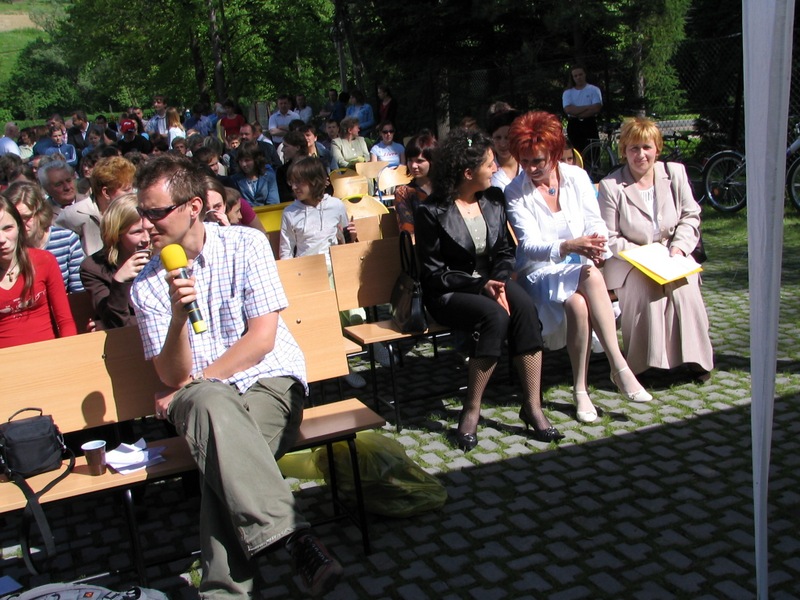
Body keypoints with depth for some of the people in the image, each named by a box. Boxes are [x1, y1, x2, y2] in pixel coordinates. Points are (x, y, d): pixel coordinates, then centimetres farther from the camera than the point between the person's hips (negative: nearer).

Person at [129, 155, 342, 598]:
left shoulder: (246, 245, 0)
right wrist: (178, 315, -20)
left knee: (220, 457, -34)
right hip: (200, 396, 1)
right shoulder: (147, 286, 6)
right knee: (212, 404, -38)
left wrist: (190, 387, -6)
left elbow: (262, 338, -6)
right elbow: (172, 376, -1)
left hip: (271, 381, -1)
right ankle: (292, 537, -43)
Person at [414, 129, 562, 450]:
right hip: (448, 293, -5)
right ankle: (471, 409, -22)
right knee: (495, 315, -34)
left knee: (525, 307, -27)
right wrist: (480, 286, -22)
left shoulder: (493, 198, 5)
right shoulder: (432, 212, -11)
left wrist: (499, 282, -12)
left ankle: (532, 405, -23)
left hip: (490, 279, 5)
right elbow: (433, 273, -11)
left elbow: (506, 250, 8)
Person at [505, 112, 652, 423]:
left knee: (592, 276, -35)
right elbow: (529, 245, -17)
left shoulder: (577, 177, 3)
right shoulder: (515, 192, -6)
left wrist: (598, 247, -24)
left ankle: (618, 365, -34)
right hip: (540, 272, -2)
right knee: (577, 303, -34)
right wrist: (567, 247, -37)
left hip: (580, 266, 2)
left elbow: (595, 223, 1)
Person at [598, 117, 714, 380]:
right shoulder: (610, 186, -9)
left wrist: (680, 246, -10)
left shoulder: (675, 173, 2)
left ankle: (695, 358, -7)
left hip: (671, 255, 3)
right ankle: (641, 362, -13)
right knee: (645, 291, -31)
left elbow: (690, 215, 8)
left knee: (685, 290, -25)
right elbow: (610, 238, -8)